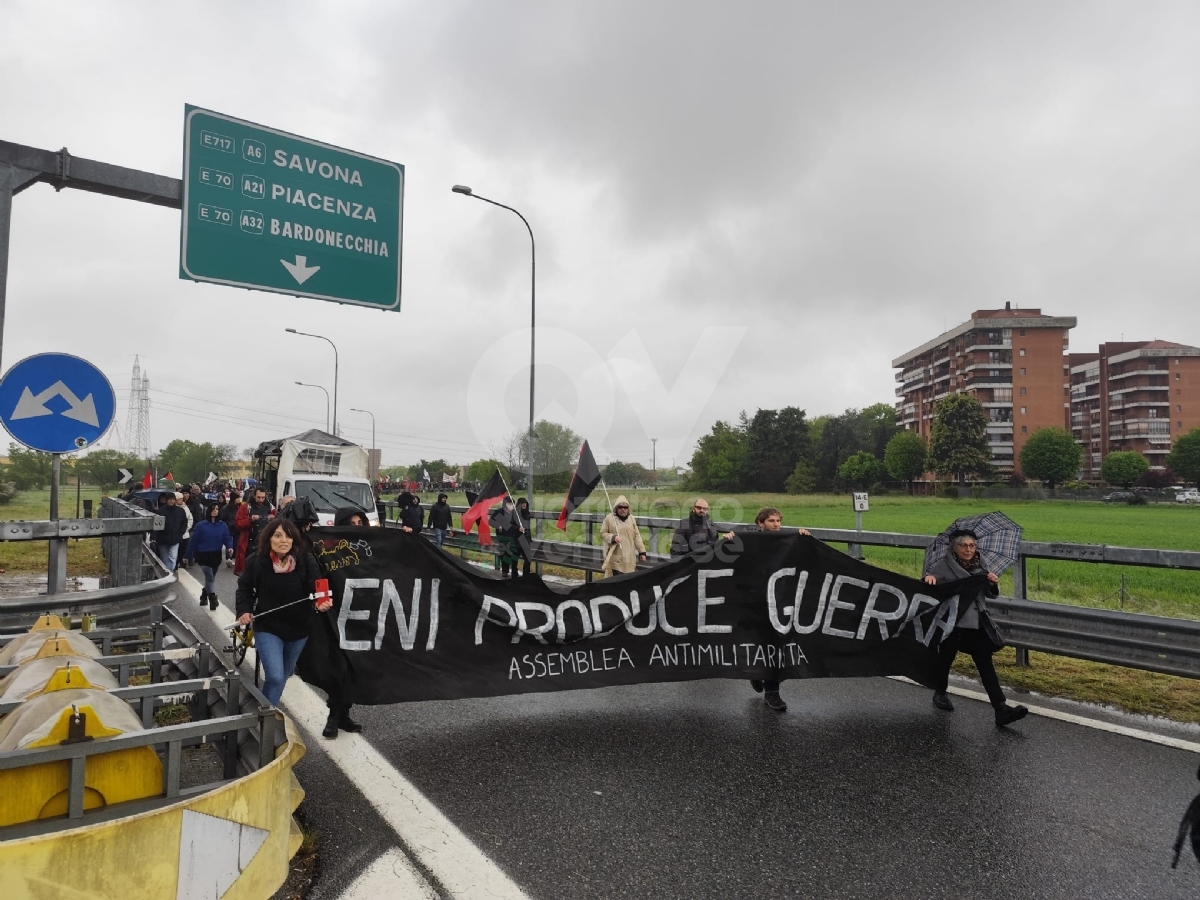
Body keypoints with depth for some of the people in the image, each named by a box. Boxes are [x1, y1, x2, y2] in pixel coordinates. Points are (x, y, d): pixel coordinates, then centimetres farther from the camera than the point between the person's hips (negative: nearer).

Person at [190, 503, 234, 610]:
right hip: (204, 555, -4)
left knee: (211, 577, 17)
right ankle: (212, 598, -5)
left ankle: (204, 595, 39)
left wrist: (230, 547, -23)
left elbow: (227, 538, -4)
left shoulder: (223, 525, 0)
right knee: (210, 577, -12)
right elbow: (194, 540, -2)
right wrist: (195, 554, 3)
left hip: (216, 556, 4)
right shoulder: (201, 525, -8)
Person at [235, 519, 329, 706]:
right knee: (275, 677, -15)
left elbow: (316, 589, -16)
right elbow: (244, 588, 2)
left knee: (284, 675, 22)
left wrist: (322, 603, -37)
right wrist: (244, 610, -12)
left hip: (298, 628, 2)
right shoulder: (257, 561, -13)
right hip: (268, 628, -2)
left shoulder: (306, 561, -16)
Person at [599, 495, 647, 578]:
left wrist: (642, 551, 7)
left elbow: (637, 536, 11)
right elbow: (602, 533, 0)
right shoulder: (609, 518, -4)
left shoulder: (631, 518, 9)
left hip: (629, 557, 4)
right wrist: (613, 537, -18)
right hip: (616, 557, -4)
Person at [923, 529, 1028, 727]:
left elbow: (991, 594, 15)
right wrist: (929, 578, -36)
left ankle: (1001, 710, -7)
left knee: (986, 665, -4)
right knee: (945, 659, 13)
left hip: (976, 624, 3)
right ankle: (940, 694, 37)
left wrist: (994, 584, -8)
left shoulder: (980, 566, 7)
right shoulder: (944, 565, -7)